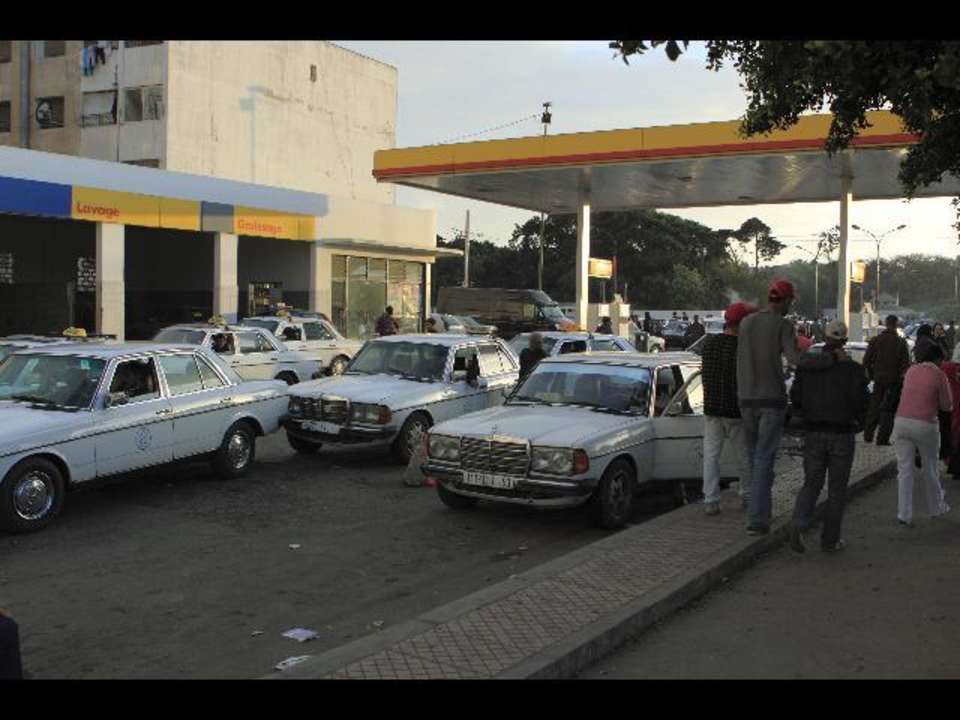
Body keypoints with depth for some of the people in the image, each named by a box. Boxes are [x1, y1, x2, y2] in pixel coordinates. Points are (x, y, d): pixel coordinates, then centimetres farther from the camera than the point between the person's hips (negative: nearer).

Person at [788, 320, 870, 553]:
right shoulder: (853, 369, -7)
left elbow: (795, 397, 1)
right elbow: (862, 403, -8)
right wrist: (858, 425, 13)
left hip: (814, 434, 2)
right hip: (842, 435, -2)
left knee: (811, 484, 11)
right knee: (837, 489, 9)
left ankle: (799, 524, -14)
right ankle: (830, 540, 13)